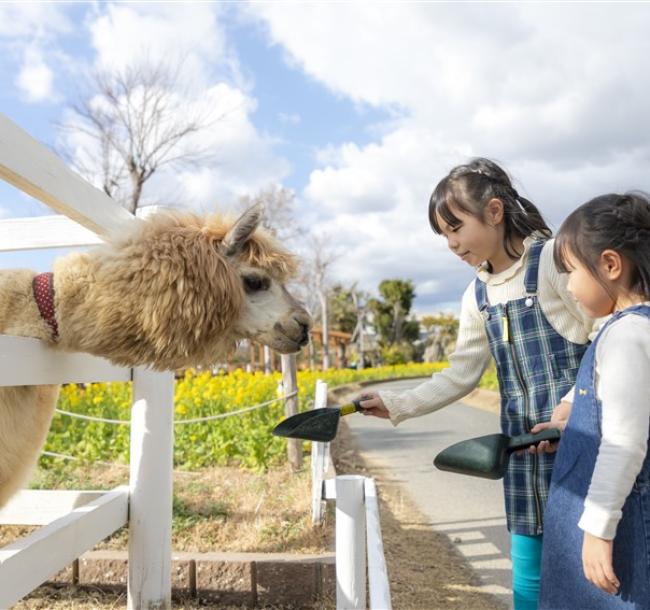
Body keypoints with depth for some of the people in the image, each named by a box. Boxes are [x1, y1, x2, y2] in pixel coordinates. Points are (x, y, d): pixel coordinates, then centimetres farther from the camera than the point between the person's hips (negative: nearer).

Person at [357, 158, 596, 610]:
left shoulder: (554, 258, -10)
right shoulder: (477, 296, 9)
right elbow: (461, 376, 12)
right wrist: (397, 406, 5)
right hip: (523, 440, 6)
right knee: (529, 572, 11)